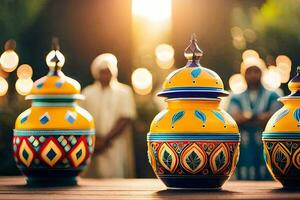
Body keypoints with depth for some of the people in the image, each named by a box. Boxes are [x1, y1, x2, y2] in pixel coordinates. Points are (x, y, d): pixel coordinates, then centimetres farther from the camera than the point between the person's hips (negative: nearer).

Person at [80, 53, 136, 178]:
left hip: (117, 149, -2)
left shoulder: (124, 92, 6)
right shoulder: (87, 93, 12)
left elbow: (125, 119, -3)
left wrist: (105, 140, -9)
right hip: (93, 151, 2)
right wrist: (96, 139, -9)